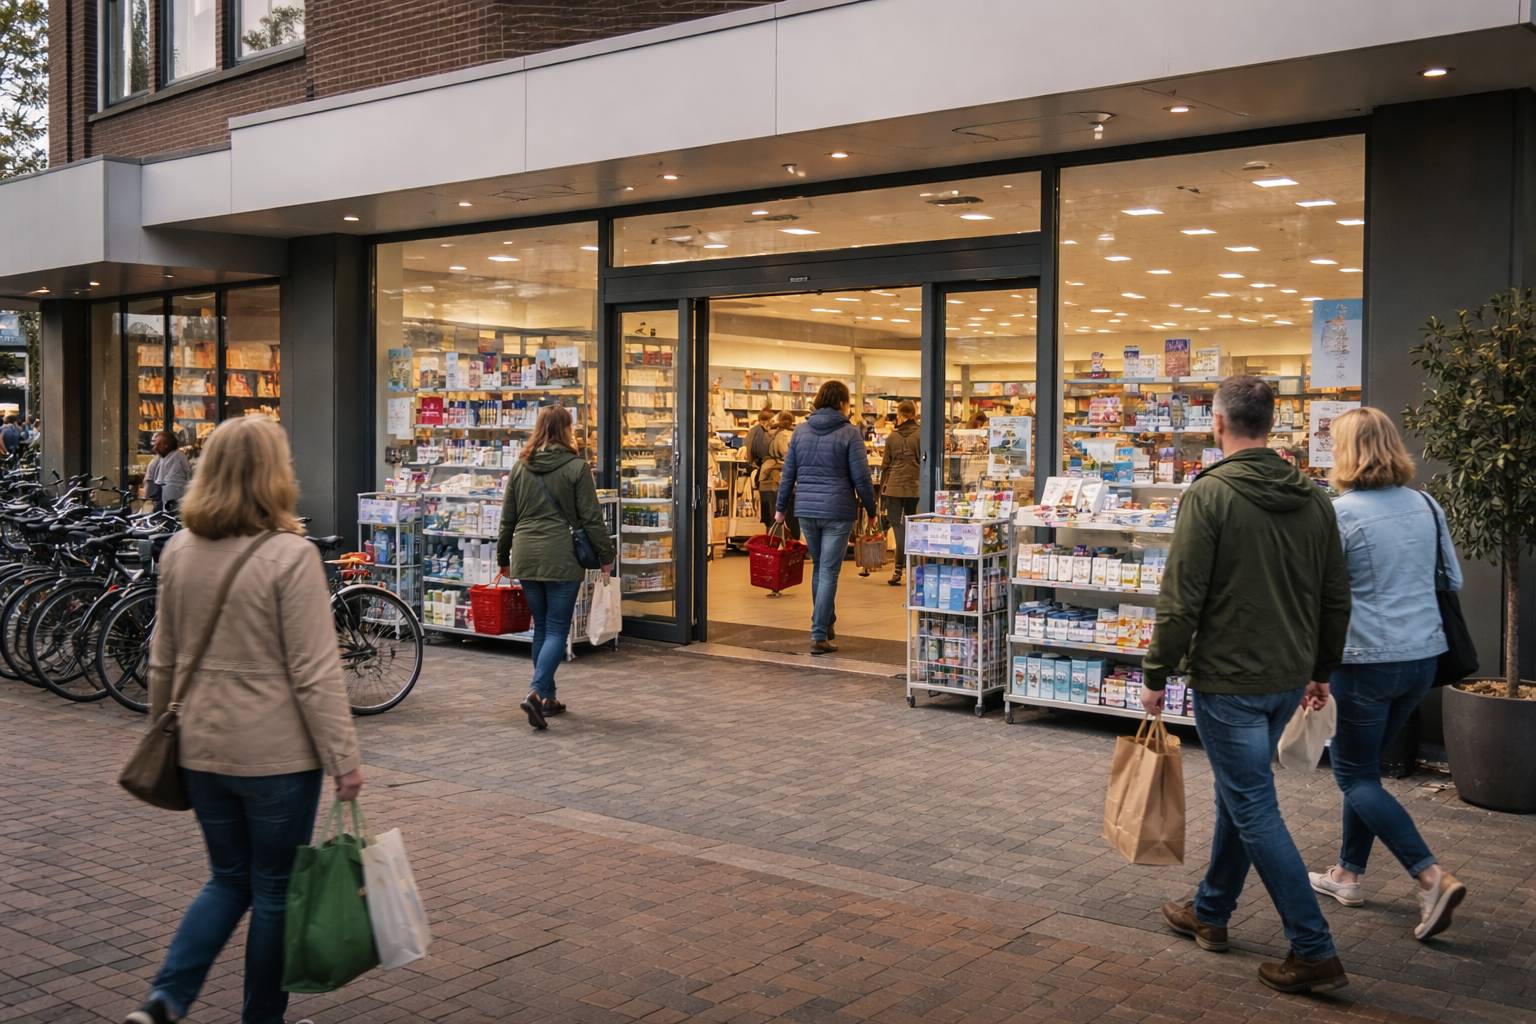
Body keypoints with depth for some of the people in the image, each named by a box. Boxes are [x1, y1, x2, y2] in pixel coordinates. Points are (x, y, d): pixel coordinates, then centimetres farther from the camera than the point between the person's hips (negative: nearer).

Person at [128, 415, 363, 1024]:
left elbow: (163, 659, 11)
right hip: (277, 753, -6)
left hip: (203, 749, 6)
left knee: (229, 879, 21)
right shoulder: (290, 556, -17)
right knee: (276, 890, 11)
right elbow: (315, 675, -18)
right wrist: (344, 758, -12)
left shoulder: (180, 551, 3)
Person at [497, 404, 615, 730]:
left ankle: (548, 697, 21)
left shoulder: (520, 467, 8)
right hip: (561, 557, -5)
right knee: (557, 630, -1)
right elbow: (591, 518, -6)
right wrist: (606, 555, 3)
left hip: (525, 557, 5)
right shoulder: (576, 467, -6)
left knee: (541, 627, 15)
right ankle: (536, 692, -19)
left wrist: (503, 557, 23)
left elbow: (508, 518, 13)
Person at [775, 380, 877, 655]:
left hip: (806, 510, 5)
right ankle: (819, 636, -1)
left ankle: (826, 625, 32)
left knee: (819, 568, 21)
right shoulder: (849, 433, -8)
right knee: (829, 572, -1)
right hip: (837, 512, -5)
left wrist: (781, 507, 16)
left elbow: (788, 473, 8)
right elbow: (861, 477, -8)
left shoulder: (801, 431, 6)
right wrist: (871, 509, 3)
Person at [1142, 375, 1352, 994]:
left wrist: (1156, 675, -7)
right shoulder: (1314, 498, 5)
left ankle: (1314, 952, 2)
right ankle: (1210, 912, 35)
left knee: (1255, 810, 0)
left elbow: (1180, 599, -17)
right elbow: (1336, 598, 10)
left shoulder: (1209, 495, -15)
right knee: (1238, 792, 21)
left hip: (1228, 680, -7)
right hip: (1288, 679, 7)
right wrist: (1320, 670, 22)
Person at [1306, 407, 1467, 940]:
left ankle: (1432, 877, -7)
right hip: (1423, 656, 7)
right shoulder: (1426, 506, 4)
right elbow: (1453, 579, 14)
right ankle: (1348, 873, 28)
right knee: (1365, 764, 20)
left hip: (1365, 660, -7)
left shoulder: (1339, 513, -15)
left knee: (1355, 774, 5)